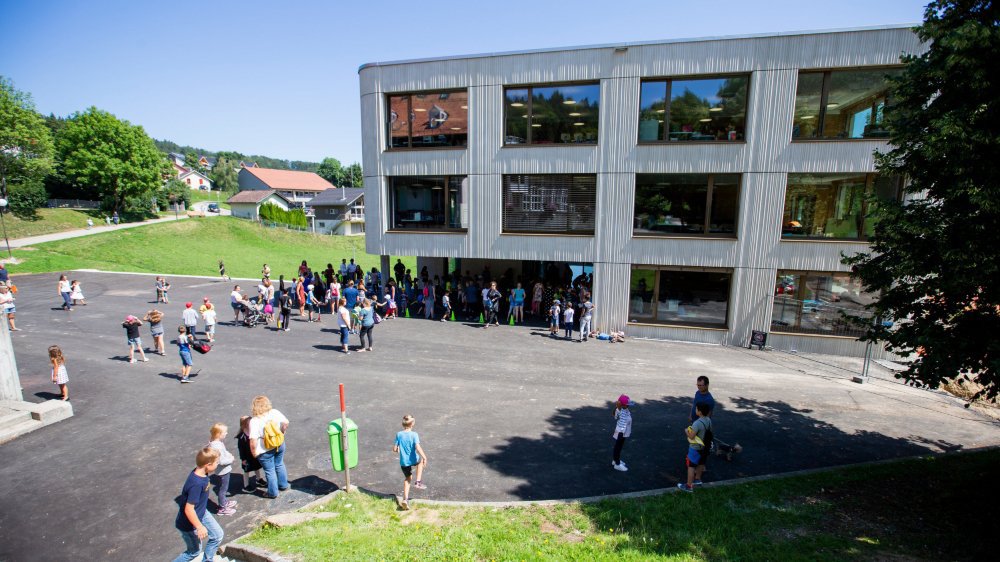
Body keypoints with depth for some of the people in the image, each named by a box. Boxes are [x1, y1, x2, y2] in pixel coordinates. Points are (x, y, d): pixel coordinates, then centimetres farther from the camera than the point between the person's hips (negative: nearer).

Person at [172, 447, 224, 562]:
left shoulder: (201, 473, -14)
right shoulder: (196, 483, -39)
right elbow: (189, 509, -33)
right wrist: (200, 527, -22)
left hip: (202, 513, 8)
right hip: (189, 523, -8)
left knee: (218, 535, 15)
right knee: (194, 551, 13)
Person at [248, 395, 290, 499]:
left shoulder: (254, 421, -25)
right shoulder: (275, 412, -13)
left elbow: (253, 440, -25)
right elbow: (286, 422, -5)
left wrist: (254, 452, -9)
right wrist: (282, 433, 12)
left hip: (265, 451, -4)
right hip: (279, 444, 4)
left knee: (270, 471, 15)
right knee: (280, 465, 26)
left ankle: (273, 493, 33)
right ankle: (283, 485, 43)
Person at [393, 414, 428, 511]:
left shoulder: (399, 435, -5)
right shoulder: (414, 434, -15)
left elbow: (394, 449, -3)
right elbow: (418, 447, -24)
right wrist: (424, 458, -17)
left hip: (403, 462, 3)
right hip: (413, 460, -3)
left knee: (407, 478, 23)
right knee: (420, 460, 31)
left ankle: (405, 499, 12)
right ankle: (418, 482, 24)